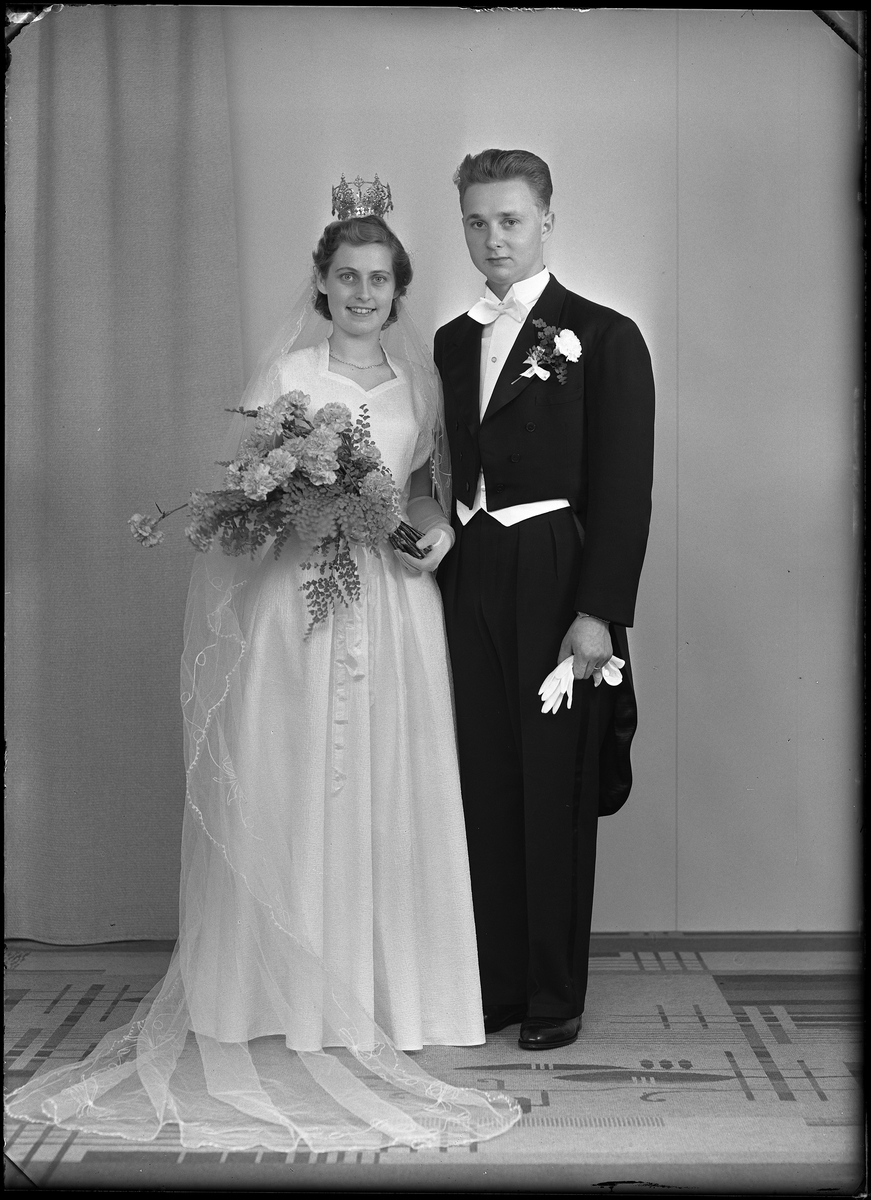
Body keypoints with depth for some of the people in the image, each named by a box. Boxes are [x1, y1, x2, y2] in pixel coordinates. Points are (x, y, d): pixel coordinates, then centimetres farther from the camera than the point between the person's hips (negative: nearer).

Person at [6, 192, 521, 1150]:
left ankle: (386, 989, 18)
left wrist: (438, 526, 0)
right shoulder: (285, 373, 2)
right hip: (297, 600, -3)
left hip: (395, 606, 4)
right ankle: (297, 996, 12)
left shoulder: (419, 376, 13)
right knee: (295, 797, -1)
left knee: (390, 798, 5)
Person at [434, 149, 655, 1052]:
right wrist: (442, 549, 2)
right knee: (484, 784, 8)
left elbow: (624, 487, -7)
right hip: (471, 586, 5)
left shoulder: (604, 338, -1)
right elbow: (455, 471, 14)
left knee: (556, 789, 3)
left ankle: (555, 994, 17)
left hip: (558, 588, -4)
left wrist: (598, 611, -14)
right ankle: (494, 981, 21)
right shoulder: (452, 341, 15)